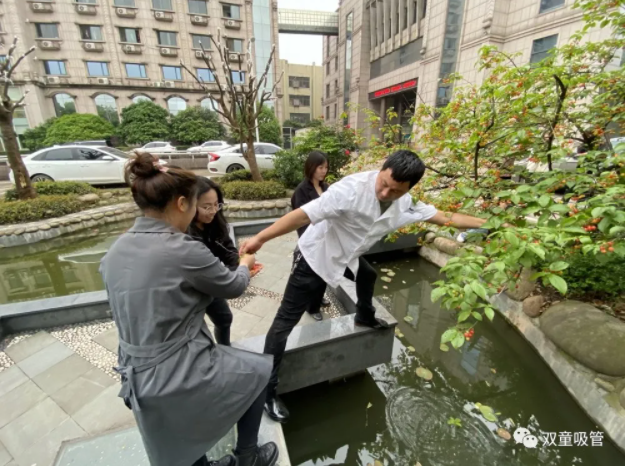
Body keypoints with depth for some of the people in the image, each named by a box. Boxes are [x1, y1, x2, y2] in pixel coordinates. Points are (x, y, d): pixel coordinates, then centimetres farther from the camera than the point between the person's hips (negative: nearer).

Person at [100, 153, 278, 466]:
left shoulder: (115, 252, -2)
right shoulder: (183, 250, -26)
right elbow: (233, 287, -10)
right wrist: (245, 265, 12)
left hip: (140, 381, 8)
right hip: (179, 377, -7)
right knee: (261, 370, 20)